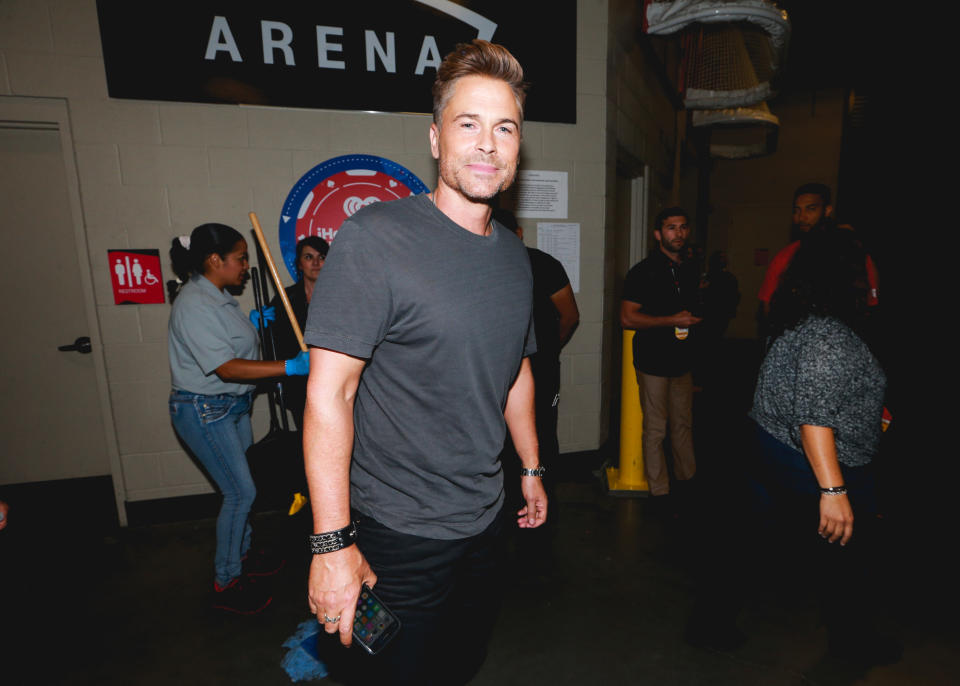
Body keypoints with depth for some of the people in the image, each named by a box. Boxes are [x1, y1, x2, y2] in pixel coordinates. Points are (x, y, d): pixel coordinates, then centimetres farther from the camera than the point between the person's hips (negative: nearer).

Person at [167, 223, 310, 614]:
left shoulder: (219, 295, 8)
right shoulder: (193, 304, -22)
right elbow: (226, 367, -30)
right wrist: (291, 367, -36)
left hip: (233, 406, 9)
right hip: (204, 410, -9)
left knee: (239, 487, 17)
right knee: (241, 491, -5)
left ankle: (241, 555, 35)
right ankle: (225, 584, 12)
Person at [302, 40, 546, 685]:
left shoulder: (514, 255, 4)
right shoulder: (376, 237, -18)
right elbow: (329, 393, -20)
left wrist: (531, 468, 17)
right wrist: (332, 543, -19)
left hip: (486, 518, 7)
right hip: (399, 533, -6)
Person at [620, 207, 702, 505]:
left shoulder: (691, 270, 13)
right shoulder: (644, 271, -8)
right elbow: (627, 318, -16)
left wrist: (694, 320, 10)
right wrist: (672, 320, -18)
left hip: (683, 361, 6)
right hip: (653, 363, -6)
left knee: (684, 424, 14)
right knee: (655, 429, 0)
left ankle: (687, 477, 30)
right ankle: (659, 491, 12)